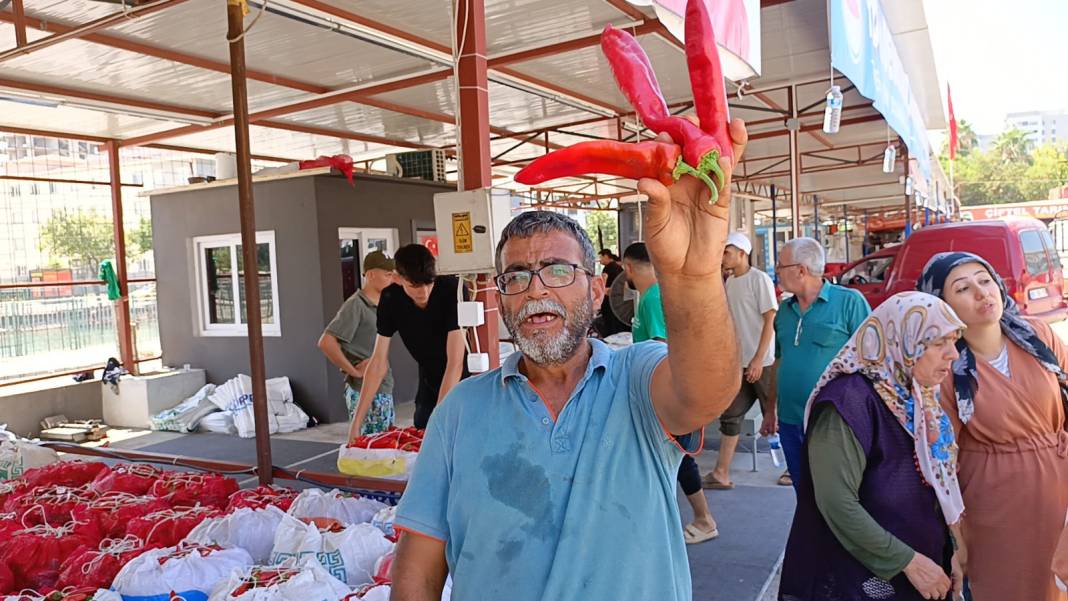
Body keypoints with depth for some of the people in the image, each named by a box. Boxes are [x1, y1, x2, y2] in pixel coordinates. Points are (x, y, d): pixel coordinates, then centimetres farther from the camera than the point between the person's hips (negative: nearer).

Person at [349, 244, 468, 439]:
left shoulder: (452, 290, -27)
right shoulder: (391, 299, -13)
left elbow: (455, 362, -29)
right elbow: (379, 362, -8)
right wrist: (356, 422, -12)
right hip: (429, 384, 4)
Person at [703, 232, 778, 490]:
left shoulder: (759, 279, -10)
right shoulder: (729, 282, 11)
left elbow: (770, 321, -13)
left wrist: (758, 359, -18)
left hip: (763, 363, -7)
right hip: (739, 363, 7)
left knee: (774, 417, 4)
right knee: (730, 416, 6)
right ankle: (721, 474, 12)